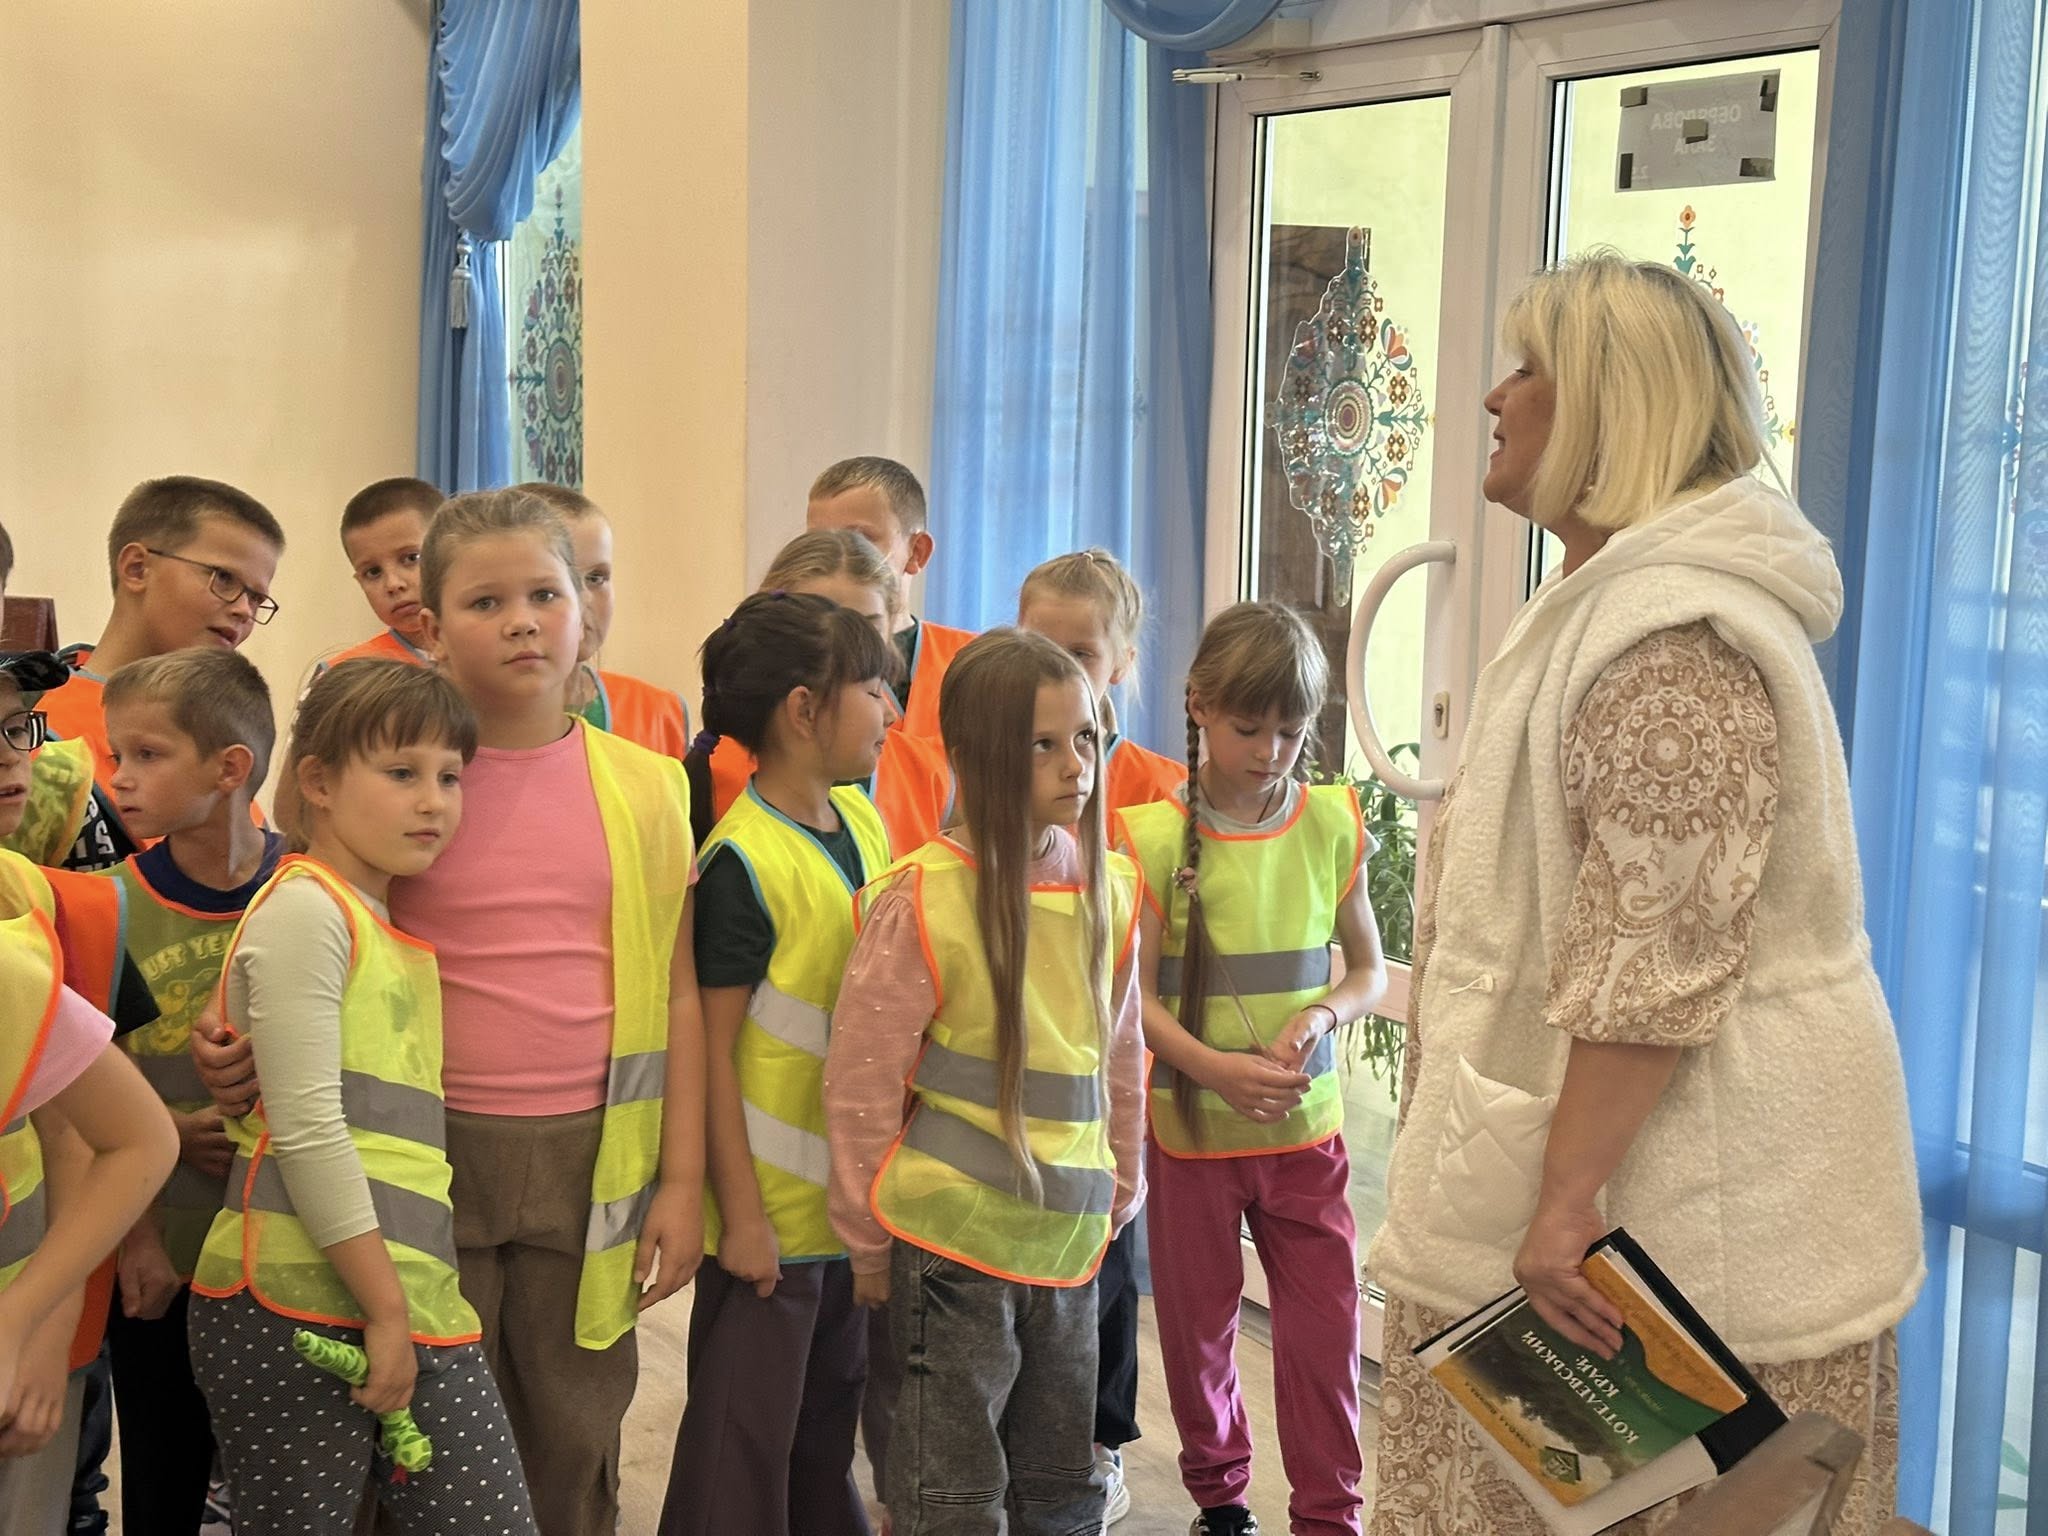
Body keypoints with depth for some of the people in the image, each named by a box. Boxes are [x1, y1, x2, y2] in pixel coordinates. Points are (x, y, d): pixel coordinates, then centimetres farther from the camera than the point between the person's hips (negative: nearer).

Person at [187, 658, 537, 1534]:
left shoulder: (398, 933, 19)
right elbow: (306, 1128, -14)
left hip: (416, 1308, 8)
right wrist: (384, 1311, -14)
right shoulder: (306, 909, -7)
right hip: (300, 1306, -8)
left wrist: (410, 1310, 16)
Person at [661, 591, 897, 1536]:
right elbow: (711, 1045, -17)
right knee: (745, 1443, 4)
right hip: (773, 1207, -7)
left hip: (853, 1197, 7)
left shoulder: (862, 821, 5)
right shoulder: (746, 861, -18)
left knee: (829, 1424, 21)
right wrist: (741, 1213, -16)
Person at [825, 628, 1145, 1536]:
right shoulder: (922, 899, -14)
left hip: (1069, 1239, 5)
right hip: (952, 1233, -5)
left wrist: (1118, 1194, 17)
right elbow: (860, 1080, -8)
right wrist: (867, 1241, -4)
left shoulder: (1108, 887, 3)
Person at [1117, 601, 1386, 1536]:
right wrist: (1216, 1068, -24)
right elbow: (1136, 996, -9)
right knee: (1197, 1320, 13)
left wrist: (1323, 1013, -15)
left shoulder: (1330, 824, -1)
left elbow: (1369, 968, 7)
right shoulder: (1154, 836, -9)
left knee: (1324, 1322, 1)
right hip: (1190, 1125, -1)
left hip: (1306, 1124, 1)